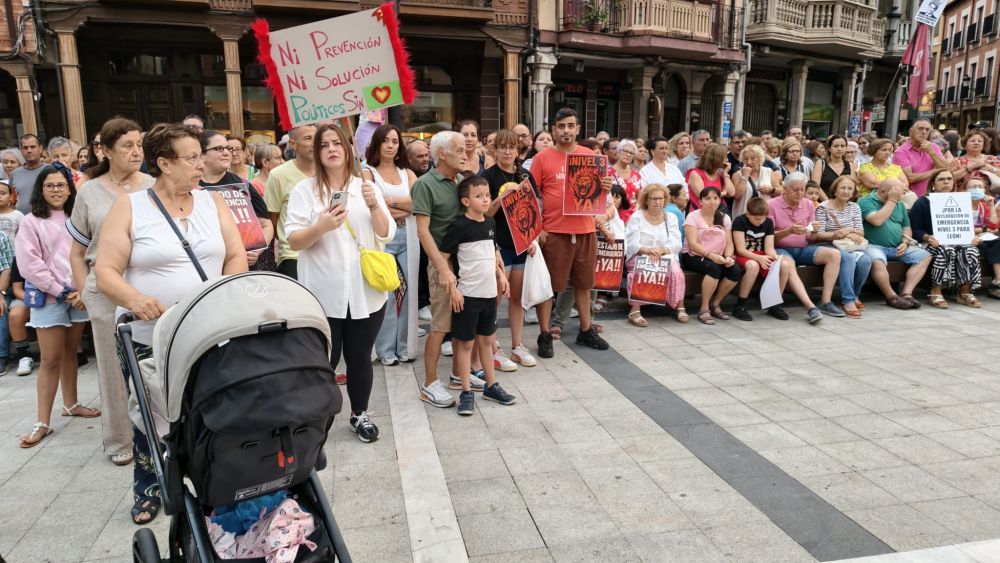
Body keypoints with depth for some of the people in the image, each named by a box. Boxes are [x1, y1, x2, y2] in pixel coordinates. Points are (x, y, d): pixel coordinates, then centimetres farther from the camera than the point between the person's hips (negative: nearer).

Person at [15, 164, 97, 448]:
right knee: (50, 360, -3)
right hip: (49, 299, -3)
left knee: (70, 353, 15)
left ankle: (70, 404, 30)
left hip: (79, 297, 3)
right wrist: (62, 292, -11)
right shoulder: (31, 222, -2)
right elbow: (29, 264, -8)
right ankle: (43, 422, 4)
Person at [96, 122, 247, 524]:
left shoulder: (213, 202, 6)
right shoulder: (128, 207, -3)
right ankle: (148, 490, 31)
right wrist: (133, 298, -27)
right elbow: (105, 272, -7)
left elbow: (237, 257, 5)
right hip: (149, 339, -2)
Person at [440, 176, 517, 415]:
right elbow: (442, 258, -13)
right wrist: (453, 289, -17)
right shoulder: (459, 226, -13)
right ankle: (466, 393, 13)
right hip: (467, 295, -6)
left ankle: (491, 386, 29)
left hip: (489, 293, 6)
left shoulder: (490, 223, 7)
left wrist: (500, 275, 11)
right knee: (465, 343, 4)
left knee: (486, 340, 17)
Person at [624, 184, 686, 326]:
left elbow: (676, 244, 1)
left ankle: (679, 306, -16)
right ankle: (635, 310, -36)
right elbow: (631, 244, -7)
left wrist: (661, 250, -21)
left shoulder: (671, 217, 14)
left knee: (676, 272, -29)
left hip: (666, 257, 3)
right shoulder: (636, 217, 5)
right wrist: (648, 250, -28)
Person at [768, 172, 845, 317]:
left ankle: (826, 302, -21)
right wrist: (789, 231, -22)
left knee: (834, 254, -19)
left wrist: (813, 232, -11)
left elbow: (810, 238, 12)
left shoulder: (808, 204, 10)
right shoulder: (772, 205, -4)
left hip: (803, 249, 5)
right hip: (781, 249, -5)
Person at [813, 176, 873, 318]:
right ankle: (848, 300, -30)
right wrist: (841, 233, -16)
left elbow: (861, 233, 7)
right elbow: (819, 235, -11)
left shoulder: (854, 207, 13)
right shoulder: (823, 208, -5)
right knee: (849, 258, -35)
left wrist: (850, 230, -14)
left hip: (849, 246, 5)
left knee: (865, 260, -26)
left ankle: (854, 294, -4)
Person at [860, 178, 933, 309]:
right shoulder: (865, 201, -4)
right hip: (874, 246, -7)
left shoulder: (899, 205, 18)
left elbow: (906, 227, 21)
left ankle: (906, 293, -16)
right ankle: (892, 297, -22)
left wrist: (905, 242, 0)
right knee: (877, 261, -38)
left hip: (897, 247, 7)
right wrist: (892, 200, -13)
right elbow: (877, 221, -21)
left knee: (925, 256, -9)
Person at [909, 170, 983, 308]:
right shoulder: (923, 202, 3)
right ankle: (935, 293, -29)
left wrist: (973, 236, -7)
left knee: (970, 250, -28)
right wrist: (927, 238, -25)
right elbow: (915, 230, -5)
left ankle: (965, 292, -16)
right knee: (946, 250, -37)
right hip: (933, 243, -4)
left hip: (956, 242, 5)